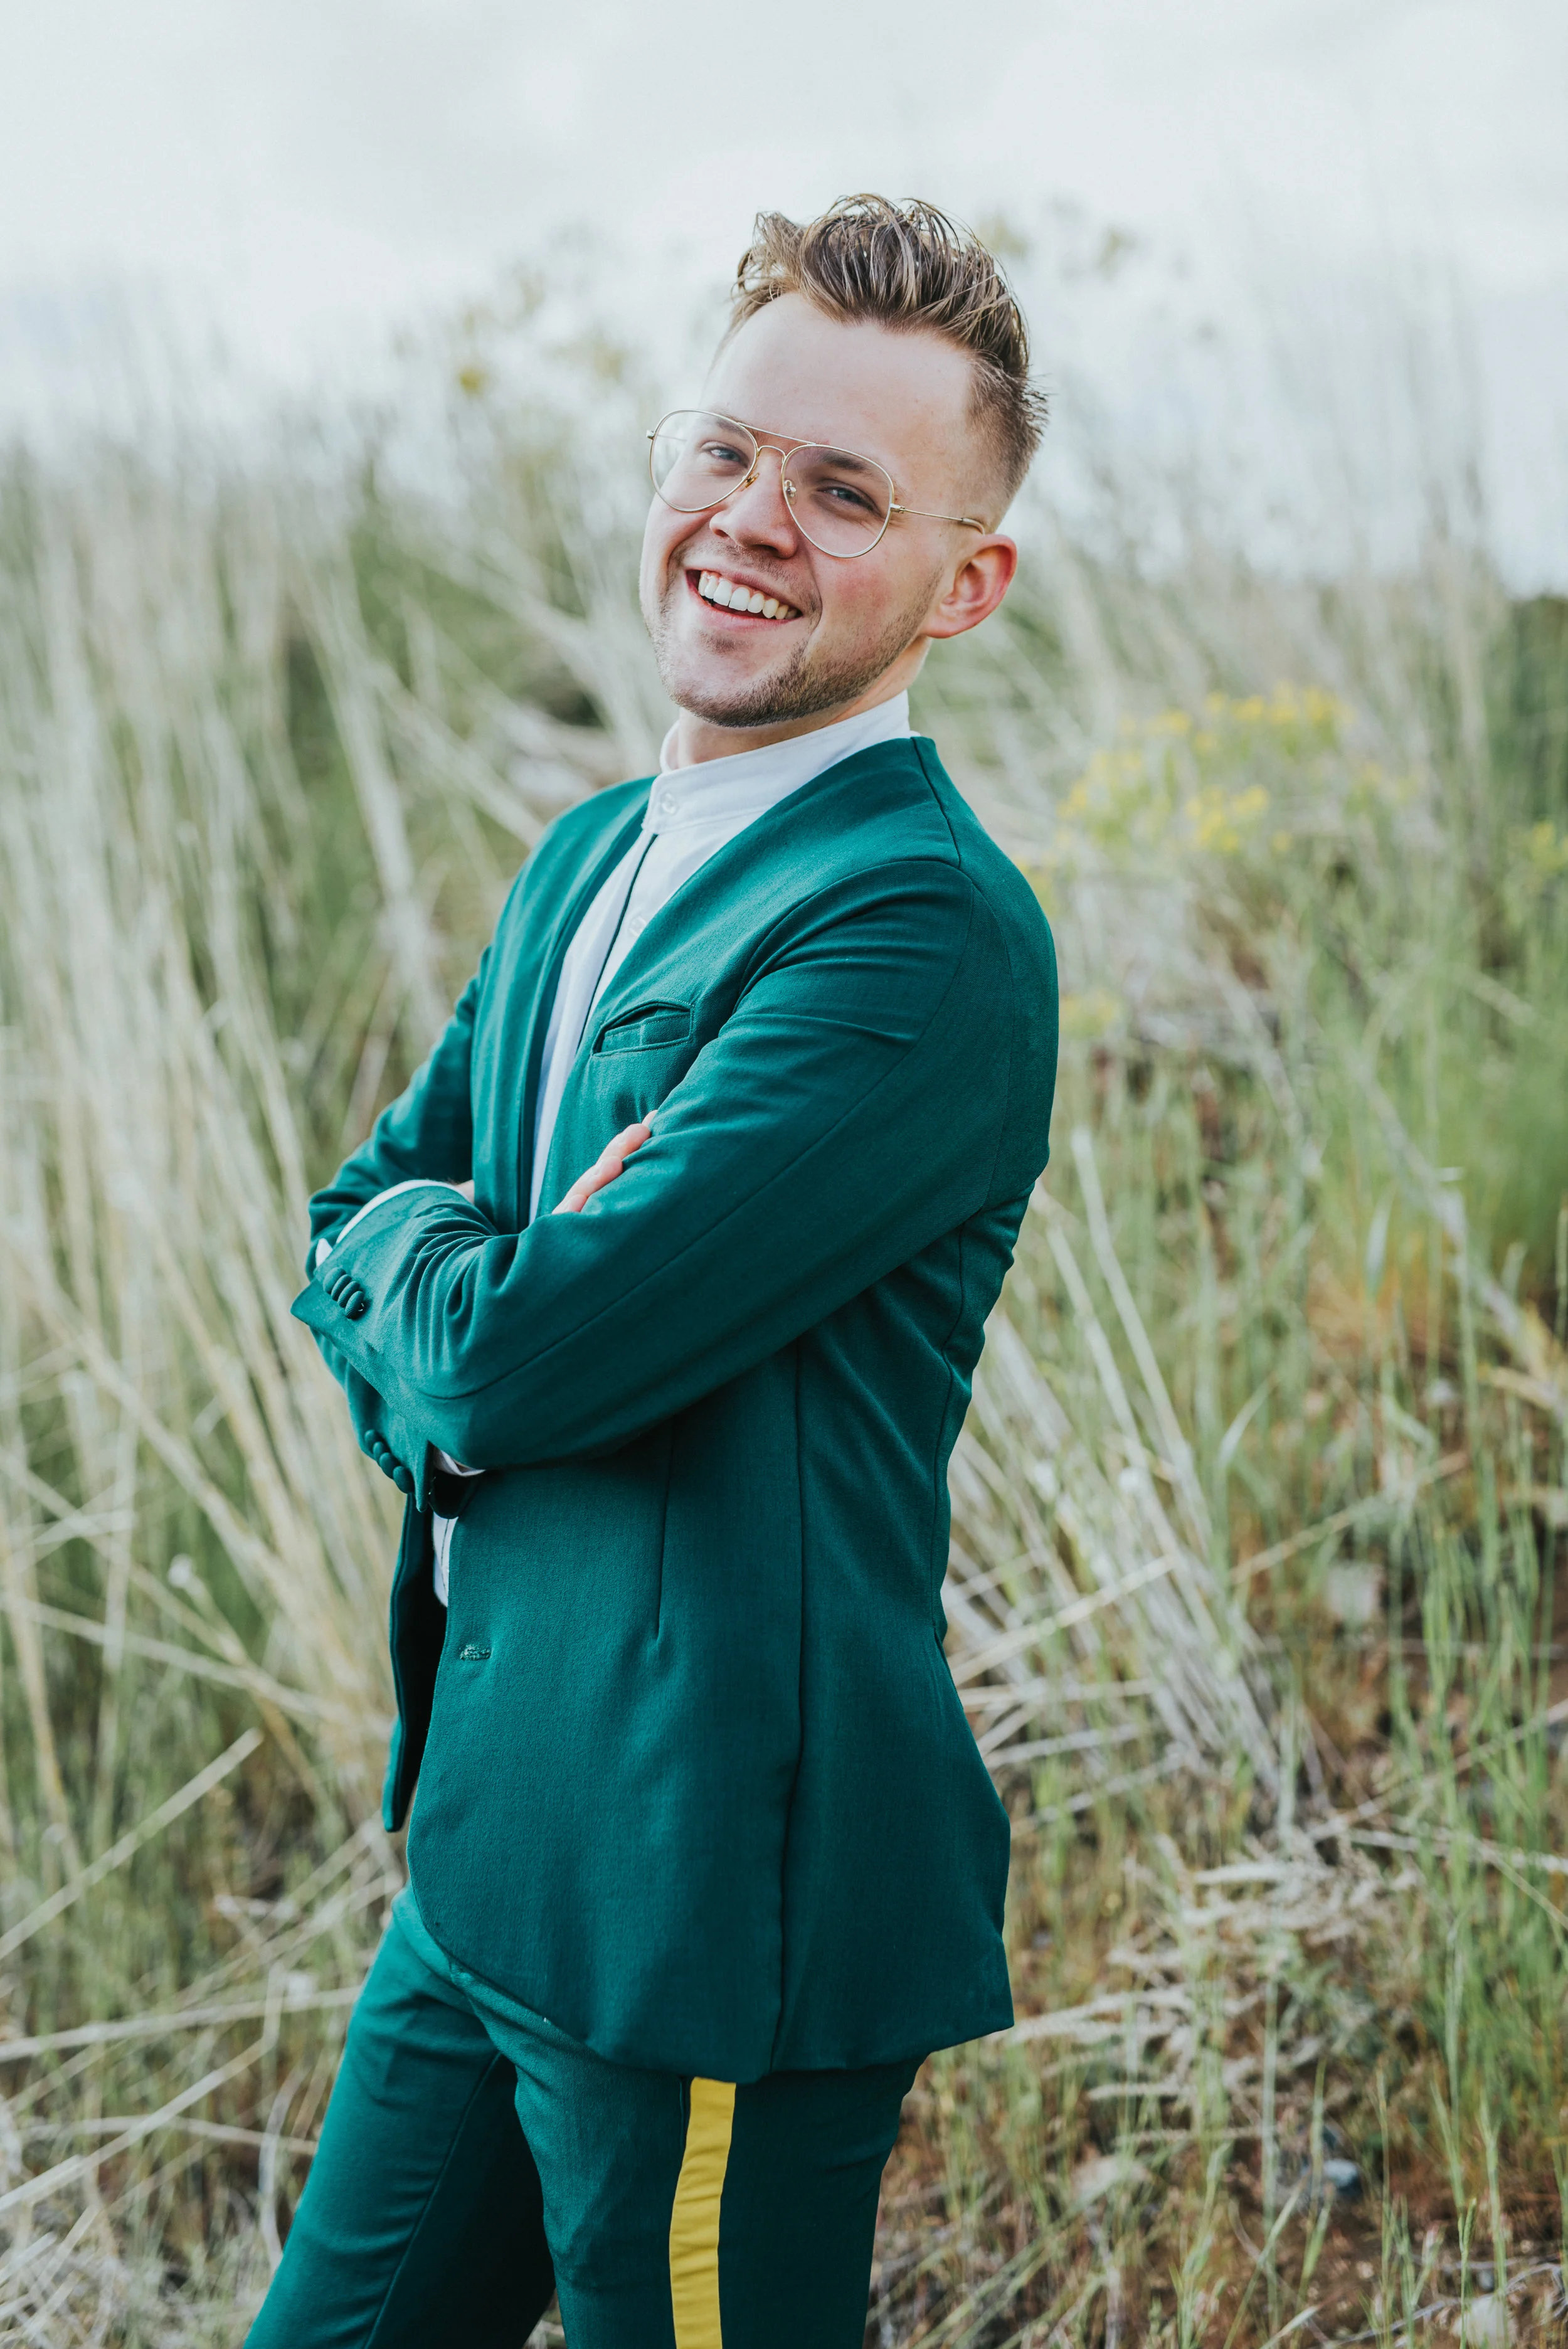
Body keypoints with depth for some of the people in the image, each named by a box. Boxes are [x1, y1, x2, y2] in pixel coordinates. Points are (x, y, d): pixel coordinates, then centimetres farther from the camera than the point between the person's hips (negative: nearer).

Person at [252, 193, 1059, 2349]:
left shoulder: (927, 936, -21)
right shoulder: (597, 856, 11)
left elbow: (522, 1349, -25)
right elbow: (364, 1226, 12)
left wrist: (427, 1259, -3)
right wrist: (444, 1359, -10)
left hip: (706, 1901, -9)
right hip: (499, 1848, 9)